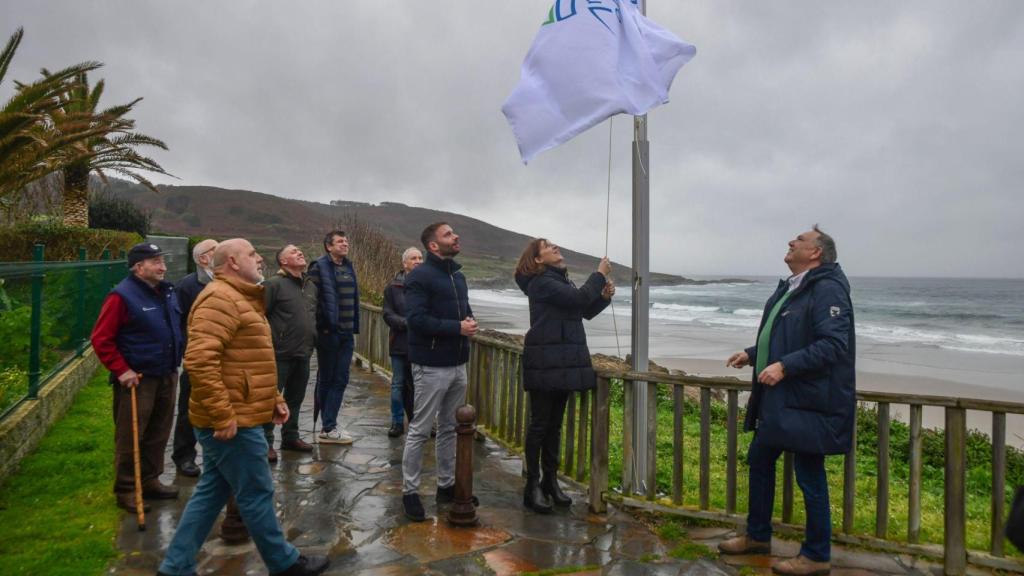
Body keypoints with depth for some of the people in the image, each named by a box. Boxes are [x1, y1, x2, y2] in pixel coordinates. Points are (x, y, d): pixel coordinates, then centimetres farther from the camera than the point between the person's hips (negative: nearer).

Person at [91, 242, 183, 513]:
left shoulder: (168, 292, 8)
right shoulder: (123, 296, -15)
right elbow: (101, 339, -15)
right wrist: (121, 370, -17)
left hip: (166, 377, 7)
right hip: (137, 380, -7)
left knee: (158, 435, 16)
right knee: (130, 438, 3)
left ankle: (150, 481, 30)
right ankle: (126, 490, 16)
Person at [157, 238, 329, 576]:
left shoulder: (242, 299, 18)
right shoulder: (220, 298, -17)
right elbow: (200, 360, -28)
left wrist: (274, 399, 18)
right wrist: (223, 416, -26)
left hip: (237, 418, 10)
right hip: (232, 421, -10)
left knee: (212, 492, 16)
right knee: (257, 494, 4)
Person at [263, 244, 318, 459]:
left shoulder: (311, 285, 13)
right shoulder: (274, 284, -11)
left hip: (303, 353, 7)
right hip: (280, 353, -7)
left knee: (295, 398, 17)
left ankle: (290, 437, 30)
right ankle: (266, 442, 11)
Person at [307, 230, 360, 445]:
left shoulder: (349, 267, 14)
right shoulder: (319, 267, -8)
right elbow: (312, 298, -12)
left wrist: (354, 327, 12)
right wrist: (322, 326, -14)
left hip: (347, 333, 7)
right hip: (328, 331, -7)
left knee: (340, 380, 8)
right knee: (327, 379, 3)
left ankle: (329, 426, 16)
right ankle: (328, 428, 10)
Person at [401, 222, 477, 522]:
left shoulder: (458, 275, 14)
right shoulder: (420, 276, -12)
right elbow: (416, 319, -21)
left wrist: (470, 322, -3)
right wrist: (457, 328, -21)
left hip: (458, 365, 8)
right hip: (432, 366, -8)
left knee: (450, 429, 15)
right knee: (420, 430, 1)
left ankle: (447, 485, 27)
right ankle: (410, 492, 14)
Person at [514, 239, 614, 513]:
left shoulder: (561, 280, 17)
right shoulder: (541, 282, -12)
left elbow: (585, 311, 20)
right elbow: (578, 299, -22)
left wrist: (604, 296, 3)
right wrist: (600, 274, -9)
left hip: (565, 362, 8)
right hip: (545, 362, -8)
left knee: (555, 424, 12)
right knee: (540, 424, -2)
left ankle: (550, 481, 22)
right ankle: (532, 487, 6)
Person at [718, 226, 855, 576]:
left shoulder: (827, 288, -16)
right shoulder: (791, 287, 14)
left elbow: (833, 343, -24)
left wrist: (785, 366, -27)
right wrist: (752, 354, 11)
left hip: (808, 403, -10)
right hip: (779, 401, 10)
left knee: (809, 476, 2)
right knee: (759, 460, 18)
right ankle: (757, 536, 34)